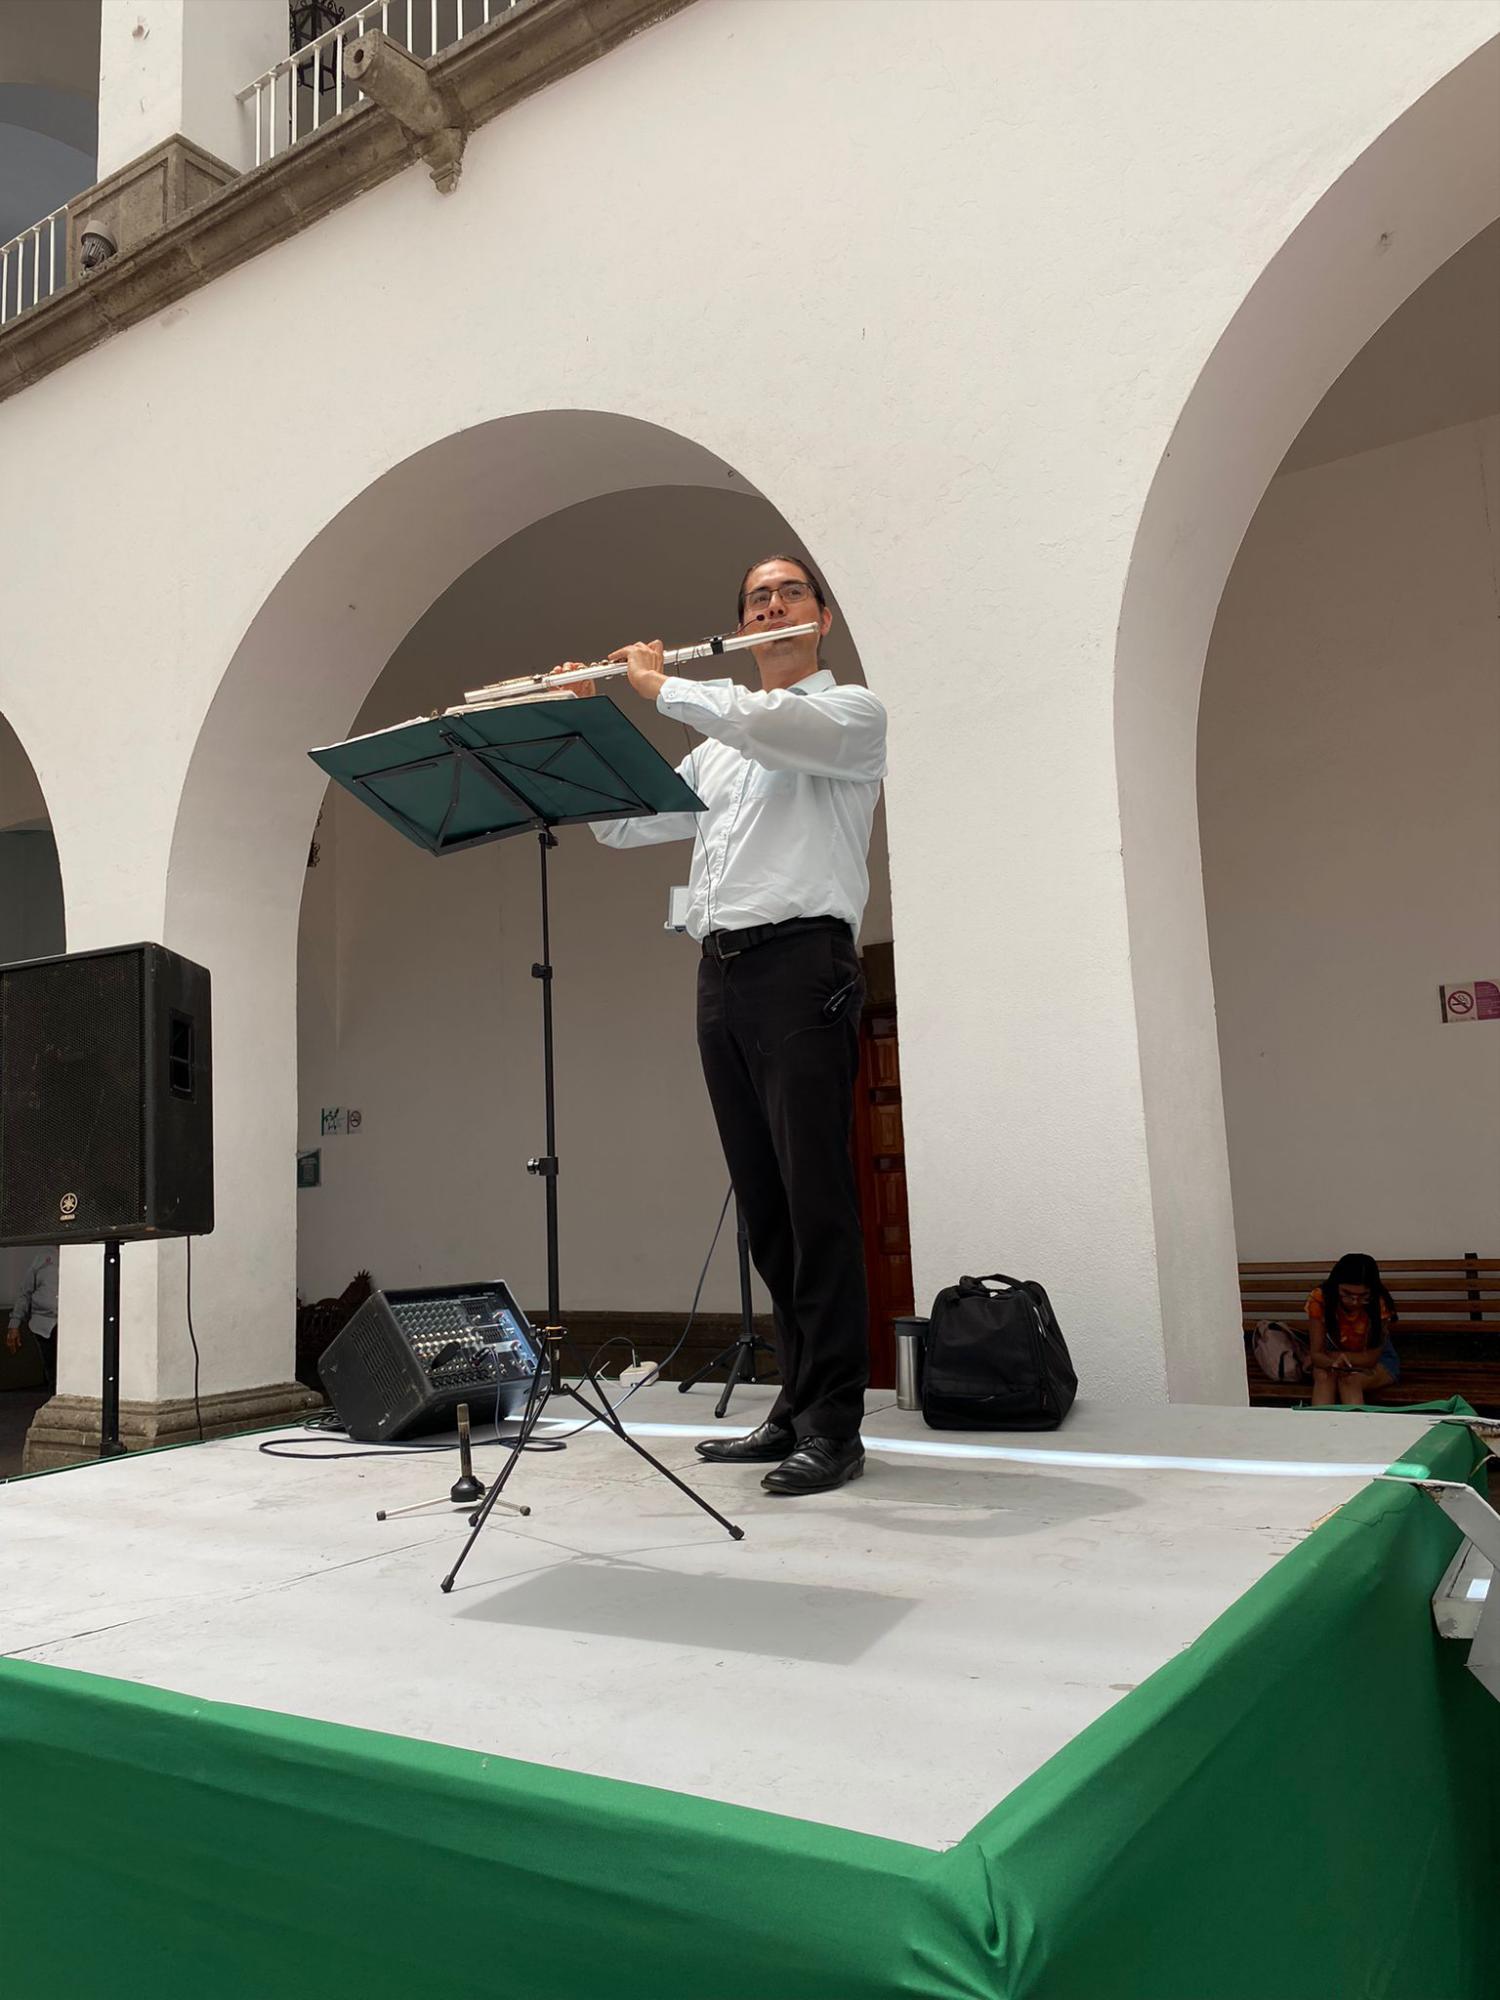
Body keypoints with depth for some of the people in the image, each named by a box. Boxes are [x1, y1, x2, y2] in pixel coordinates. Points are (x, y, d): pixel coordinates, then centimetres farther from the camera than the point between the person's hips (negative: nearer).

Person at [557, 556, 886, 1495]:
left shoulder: (853, 713, 7)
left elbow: (767, 722, -15)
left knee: (816, 1196, -10)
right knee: (765, 1202, 6)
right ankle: (797, 1407, 12)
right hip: (720, 974, 7)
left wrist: (660, 684, 0)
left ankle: (834, 1425, -6)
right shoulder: (716, 749, 27)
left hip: (801, 960, -6)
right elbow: (621, 823, 26)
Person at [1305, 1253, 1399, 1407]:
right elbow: (1316, 1353, -25)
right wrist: (1332, 1362, -47)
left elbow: (1371, 1357, -23)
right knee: (1323, 1376, -33)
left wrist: (1333, 1356, -24)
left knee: (1350, 1380, -34)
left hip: (1378, 1361, -1)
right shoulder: (1319, 1299, -25)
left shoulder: (1380, 1303, -28)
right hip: (1332, 1356, 1)